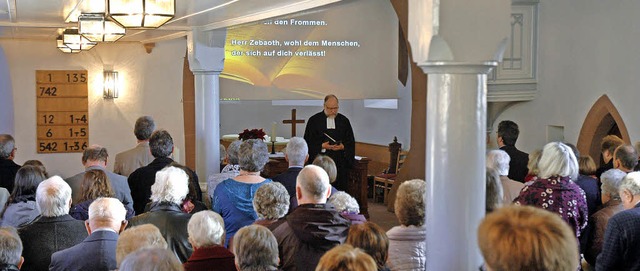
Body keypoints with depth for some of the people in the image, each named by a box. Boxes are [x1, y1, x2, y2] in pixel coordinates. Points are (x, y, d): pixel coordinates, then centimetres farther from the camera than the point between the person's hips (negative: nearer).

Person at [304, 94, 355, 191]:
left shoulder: (344, 120, 10)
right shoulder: (314, 120, 3)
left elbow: (351, 142, 11)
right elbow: (308, 141, 2)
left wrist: (343, 146, -9)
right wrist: (321, 146, -14)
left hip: (340, 164, 2)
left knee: (340, 190, -1)